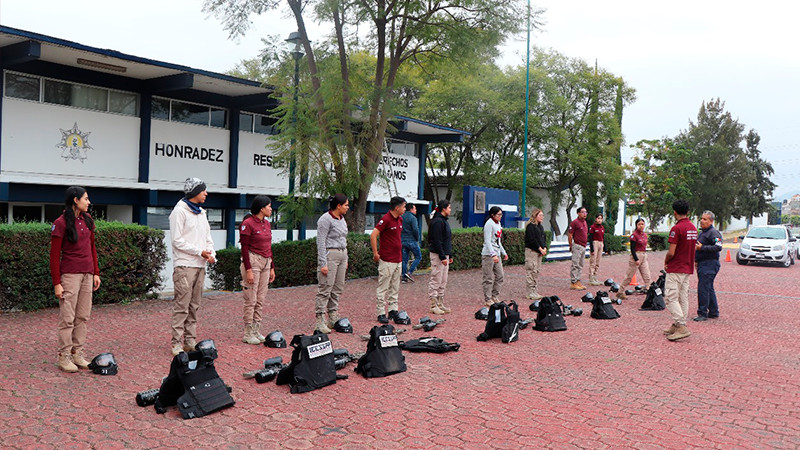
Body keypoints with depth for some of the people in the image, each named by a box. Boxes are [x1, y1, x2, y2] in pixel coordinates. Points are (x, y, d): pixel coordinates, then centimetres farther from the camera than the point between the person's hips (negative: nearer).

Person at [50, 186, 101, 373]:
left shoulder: (87, 219, 10)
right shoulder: (61, 223, -9)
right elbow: (54, 255, -9)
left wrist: (96, 272, 12)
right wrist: (56, 283, -12)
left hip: (87, 275, 6)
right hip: (70, 275, -6)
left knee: (83, 316, 8)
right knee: (67, 318, -3)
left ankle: (77, 353, 16)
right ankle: (64, 357, 5)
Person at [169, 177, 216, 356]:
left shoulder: (201, 212, 18)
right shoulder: (180, 211, -7)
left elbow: (207, 237, 20)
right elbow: (177, 241, -12)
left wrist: (212, 254, 1)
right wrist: (200, 252, -15)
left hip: (200, 265, 8)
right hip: (185, 265, -8)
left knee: (194, 305, 11)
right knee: (182, 305, -8)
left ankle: (190, 340, 17)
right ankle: (177, 343, -3)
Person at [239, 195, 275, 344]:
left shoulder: (267, 224, 13)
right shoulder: (248, 223, -11)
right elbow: (244, 248, -13)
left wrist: (272, 267, 15)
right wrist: (248, 270, -17)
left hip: (265, 262, 8)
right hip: (253, 261, -8)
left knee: (260, 300, 9)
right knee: (251, 300, -3)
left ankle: (256, 331, 16)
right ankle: (248, 334, 5)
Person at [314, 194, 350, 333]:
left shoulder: (341, 218, 14)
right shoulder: (325, 219, -13)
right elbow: (321, 243, -15)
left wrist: (346, 259, 20)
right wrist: (323, 263, -19)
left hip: (342, 255, 9)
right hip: (330, 255, -9)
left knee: (338, 288, 10)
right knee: (325, 289, -9)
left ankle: (333, 319, 17)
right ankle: (320, 321, -6)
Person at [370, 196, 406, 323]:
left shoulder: (400, 219, 12)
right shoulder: (386, 219, -15)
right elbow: (373, 236, -18)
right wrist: (375, 253, -14)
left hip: (398, 259, 8)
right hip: (387, 260, -8)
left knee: (395, 288, 13)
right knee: (383, 288, -2)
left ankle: (393, 311, 21)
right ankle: (381, 314, 2)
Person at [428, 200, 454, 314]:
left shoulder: (443, 221, 16)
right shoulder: (437, 221, -15)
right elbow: (437, 241, -20)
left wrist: (450, 255, 19)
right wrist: (442, 257, -22)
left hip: (444, 254, 10)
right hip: (437, 255, -10)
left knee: (443, 282, 13)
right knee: (436, 281, -5)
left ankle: (440, 304, 19)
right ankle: (434, 305, 0)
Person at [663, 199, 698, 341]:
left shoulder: (677, 228, -17)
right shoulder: (693, 228, 10)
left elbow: (671, 252, -19)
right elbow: (692, 248, 16)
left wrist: (666, 262, 0)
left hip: (676, 269, -9)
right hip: (688, 268, 9)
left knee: (671, 297, -7)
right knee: (683, 297, 11)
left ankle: (682, 327, -14)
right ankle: (677, 325, 17)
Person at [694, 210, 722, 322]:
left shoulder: (714, 232, -11)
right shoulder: (702, 232, 19)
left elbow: (718, 247, -23)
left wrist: (702, 247, -23)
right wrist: (696, 260, 21)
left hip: (709, 265, -10)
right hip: (702, 264, 10)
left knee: (703, 289, -11)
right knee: (709, 289, 15)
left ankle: (702, 313, -7)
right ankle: (714, 312, 23)